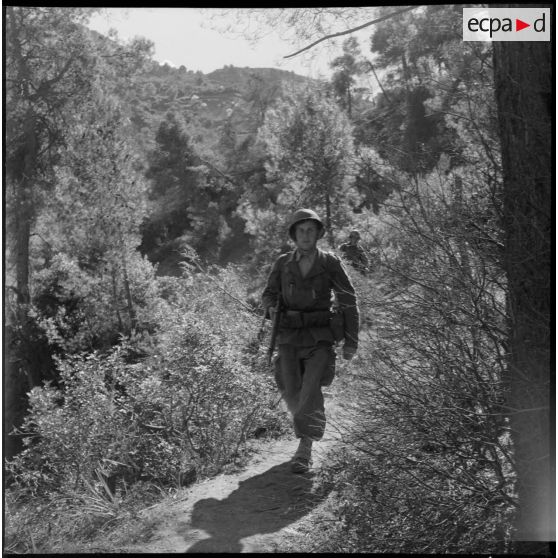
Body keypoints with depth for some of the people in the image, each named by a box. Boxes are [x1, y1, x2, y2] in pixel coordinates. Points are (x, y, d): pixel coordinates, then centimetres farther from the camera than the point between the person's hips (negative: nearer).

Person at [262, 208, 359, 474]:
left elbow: (348, 301, 2)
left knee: (310, 390, -17)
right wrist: (271, 308, -13)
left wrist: (351, 341, 0)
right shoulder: (282, 263, 3)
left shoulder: (330, 263, -3)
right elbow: (268, 294, 12)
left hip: (320, 337, -2)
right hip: (289, 337, 2)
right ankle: (314, 425, 31)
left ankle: (304, 449, -10)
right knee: (292, 392, -1)